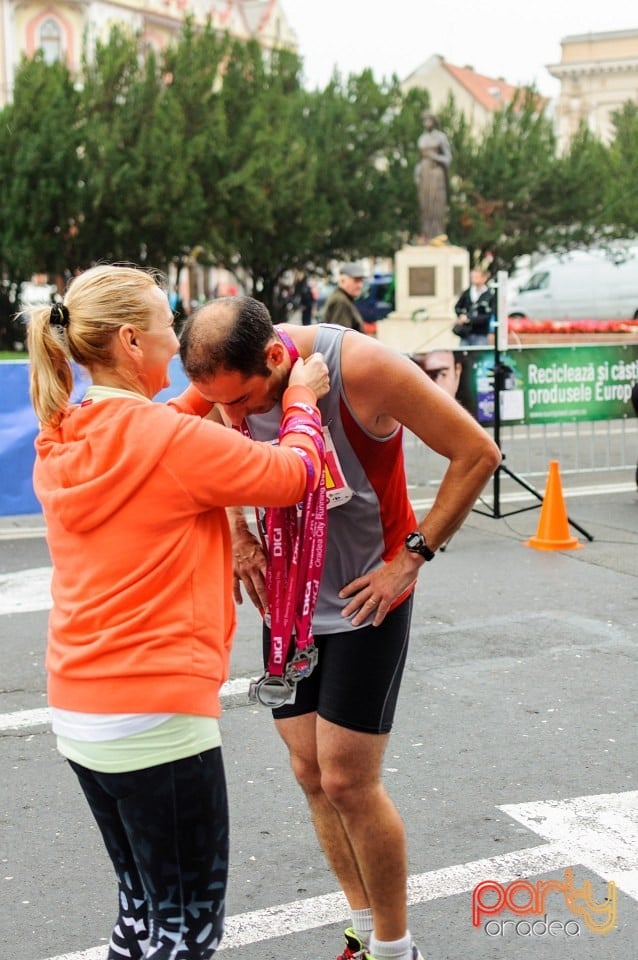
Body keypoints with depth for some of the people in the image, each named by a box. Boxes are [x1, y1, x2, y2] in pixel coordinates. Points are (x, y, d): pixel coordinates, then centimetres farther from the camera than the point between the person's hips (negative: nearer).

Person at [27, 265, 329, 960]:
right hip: (156, 713, -8)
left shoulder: (59, 443, 4)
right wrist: (302, 402, 11)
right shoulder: (173, 439, -18)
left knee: (143, 904, 22)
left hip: (77, 709, 8)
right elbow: (291, 475, -6)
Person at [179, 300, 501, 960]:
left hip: (364, 600, -5)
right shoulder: (229, 376, -11)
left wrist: (411, 558, -17)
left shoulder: (362, 368, -27)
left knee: (348, 781, -4)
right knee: (311, 772, 9)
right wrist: (239, 537, -6)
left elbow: (477, 453, -18)